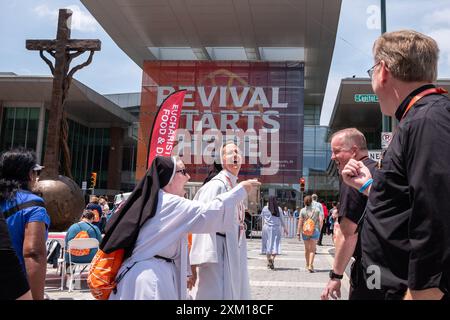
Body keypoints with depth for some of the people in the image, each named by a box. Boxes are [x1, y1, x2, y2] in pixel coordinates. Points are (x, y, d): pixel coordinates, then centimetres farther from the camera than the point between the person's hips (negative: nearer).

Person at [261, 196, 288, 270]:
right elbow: (281, 219, 4)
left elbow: (262, 216, 18)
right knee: (275, 244, 0)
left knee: (268, 244, 8)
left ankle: (269, 262, 8)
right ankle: (272, 258, -23)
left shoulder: (265, 208, -1)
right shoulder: (279, 209, 0)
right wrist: (285, 228, 15)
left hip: (267, 228, 0)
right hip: (276, 228, 0)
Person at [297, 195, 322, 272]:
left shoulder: (302, 210, -3)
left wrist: (298, 233, -3)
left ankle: (307, 265, 28)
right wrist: (319, 229, 11)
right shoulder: (316, 210, 1)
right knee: (312, 249, 1)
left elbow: (300, 223, -7)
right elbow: (321, 221, -2)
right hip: (314, 231, 0)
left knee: (307, 249, 16)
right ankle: (311, 265, -15)